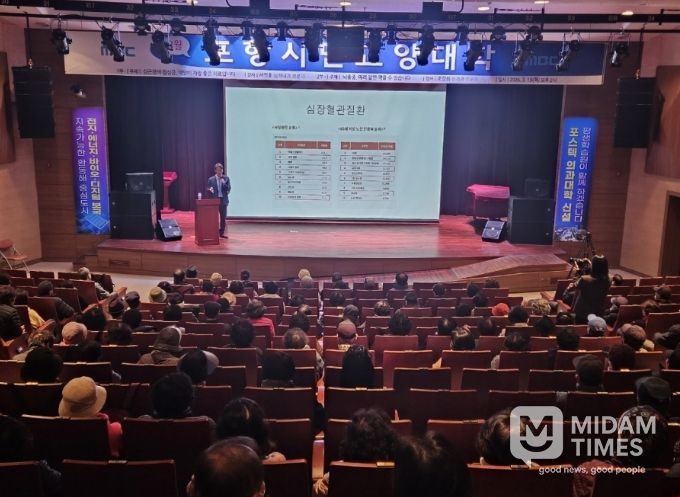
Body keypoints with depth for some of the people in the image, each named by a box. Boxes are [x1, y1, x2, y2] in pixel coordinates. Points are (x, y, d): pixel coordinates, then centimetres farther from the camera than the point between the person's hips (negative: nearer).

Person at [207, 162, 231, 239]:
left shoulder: (226, 178, 5)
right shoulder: (211, 179, 2)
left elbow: (229, 189, -2)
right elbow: (208, 190, 2)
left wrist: (224, 183, -17)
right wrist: (210, 190, -20)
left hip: (223, 200, 2)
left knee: (223, 218, 6)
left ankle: (221, 233, 16)